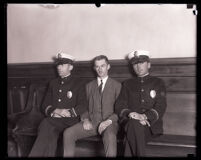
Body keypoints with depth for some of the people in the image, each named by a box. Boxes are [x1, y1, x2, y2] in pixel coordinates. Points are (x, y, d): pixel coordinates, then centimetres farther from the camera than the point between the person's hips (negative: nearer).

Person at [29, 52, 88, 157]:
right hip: (53, 119, 4)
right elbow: (45, 106, 16)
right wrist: (56, 111, -5)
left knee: (48, 134, -32)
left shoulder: (79, 83, 9)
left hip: (70, 120, -3)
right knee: (45, 124, -32)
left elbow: (82, 106, 0)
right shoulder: (53, 83, 21)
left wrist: (68, 112, -15)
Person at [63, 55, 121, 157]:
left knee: (110, 137, -37)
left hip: (109, 123, -3)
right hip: (91, 122, 3)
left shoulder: (117, 85, 10)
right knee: (67, 133, -20)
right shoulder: (89, 86, 21)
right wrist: (85, 119, -2)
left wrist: (109, 121, -14)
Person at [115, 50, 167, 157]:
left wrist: (145, 116, -18)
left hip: (151, 124, -1)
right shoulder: (127, 84, 19)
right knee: (135, 124, -35)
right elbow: (119, 106, 8)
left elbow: (160, 107, 1)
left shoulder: (158, 83, 14)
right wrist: (129, 114, -15)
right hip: (129, 122, 2)